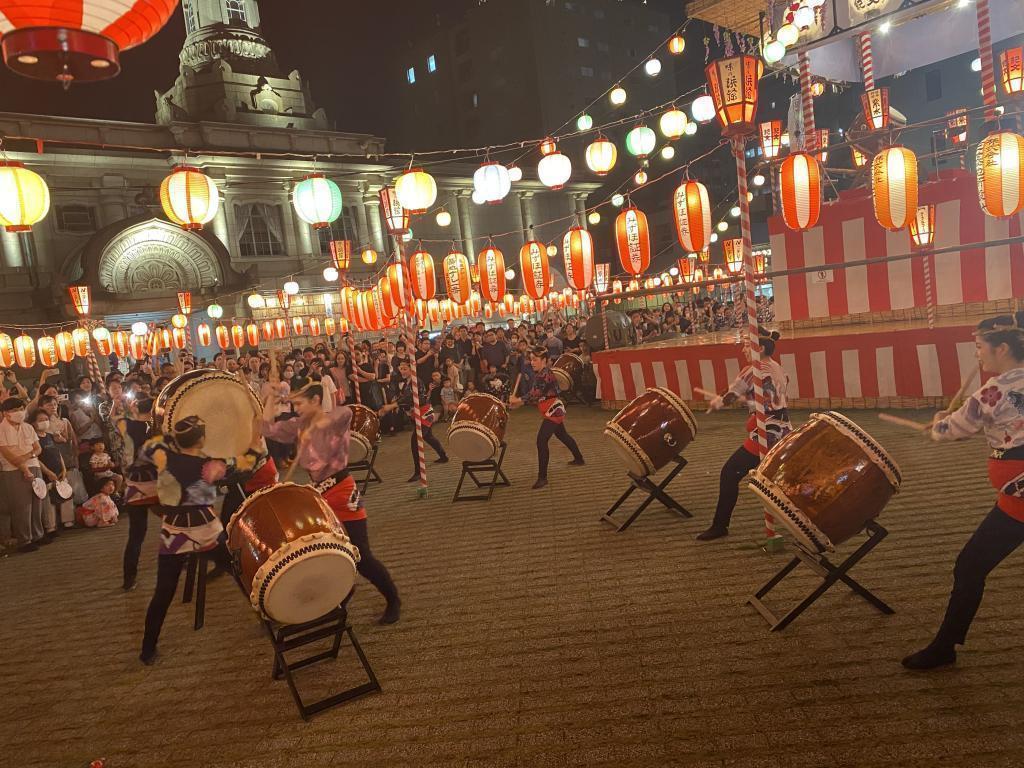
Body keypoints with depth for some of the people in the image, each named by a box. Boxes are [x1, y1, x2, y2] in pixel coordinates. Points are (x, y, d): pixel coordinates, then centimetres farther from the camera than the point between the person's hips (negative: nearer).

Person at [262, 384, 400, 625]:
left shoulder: (337, 420, -11)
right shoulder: (298, 426, 8)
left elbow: (346, 412, -33)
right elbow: (267, 429, 4)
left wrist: (315, 426, -31)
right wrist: (270, 396, 0)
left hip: (342, 491, -7)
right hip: (317, 492, 7)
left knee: (361, 556, -6)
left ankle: (393, 600, 14)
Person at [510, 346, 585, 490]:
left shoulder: (545, 375, -22)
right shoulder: (539, 373, 8)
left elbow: (536, 395, -30)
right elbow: (535, 393, 12)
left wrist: (518, 400, -33)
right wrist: (519, 402, 0)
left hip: (553, 410, -11)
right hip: (553, 410, 11)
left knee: (541, 441, -15)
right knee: (562, 435, 27)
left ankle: (542, 477, -13)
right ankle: (579, 459, 48)